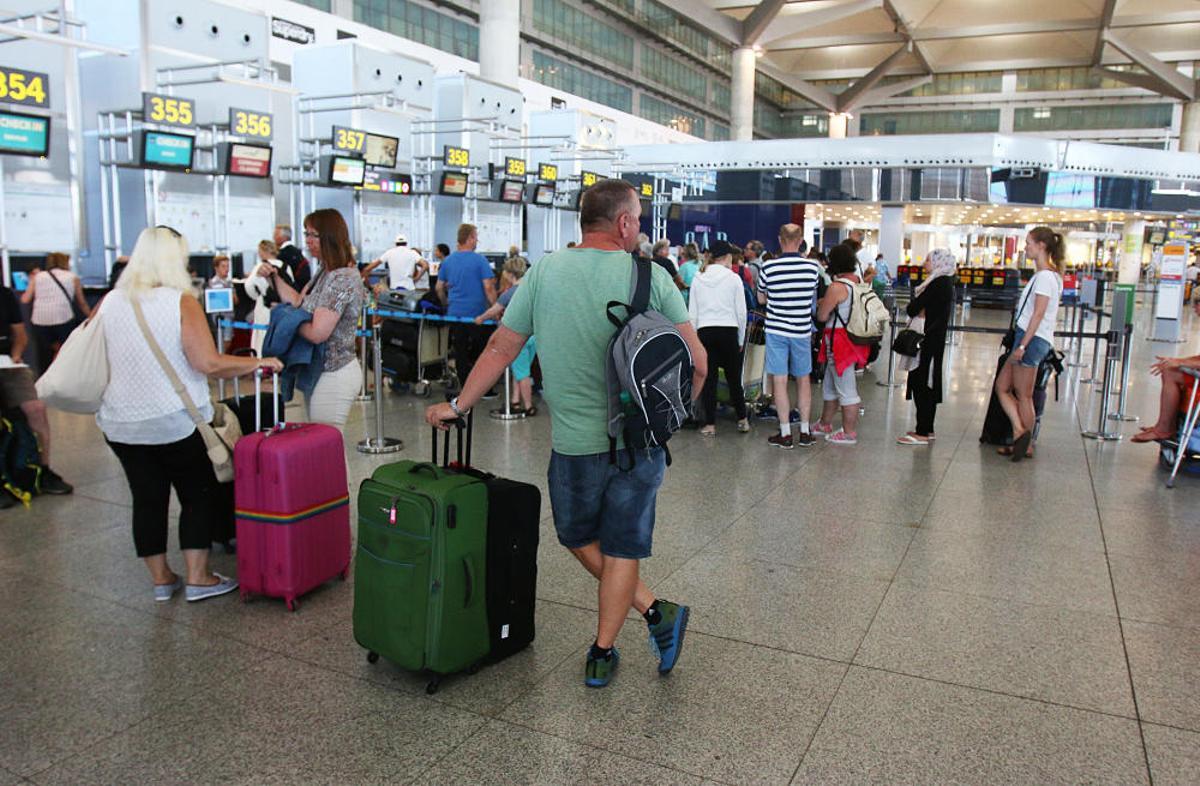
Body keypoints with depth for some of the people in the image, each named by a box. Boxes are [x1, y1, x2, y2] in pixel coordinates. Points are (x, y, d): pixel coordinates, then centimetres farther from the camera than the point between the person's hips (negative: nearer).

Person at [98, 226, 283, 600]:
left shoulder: (110, 302, 2)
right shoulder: (181, 303, -14)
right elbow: (209, 363, -21)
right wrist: (257, 362, -10)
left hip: (120, 423, 5)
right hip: (175, 422, -5)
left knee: (147, 498, 13)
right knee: (198, 496, 9)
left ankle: (161, 579, 24)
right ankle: (198, 579, 13)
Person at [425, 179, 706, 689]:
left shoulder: (545, 272, -2)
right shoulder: (651, 277, -4)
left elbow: (500, 350, 4)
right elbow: (697, 363, -4)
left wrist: (457, 406, 17)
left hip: (576, 442, 0)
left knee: (579, 537, 22)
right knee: (622, 547, 14)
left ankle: (655, 612, 19)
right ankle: (602, 654, 22)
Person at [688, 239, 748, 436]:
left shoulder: (698, 279, 4)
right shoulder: (733, 278, -2)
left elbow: (692, 313, 4)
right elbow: (741, 312, -1)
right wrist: (741, 340, 9)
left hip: (704, 331, 2)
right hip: (728, 331, -1)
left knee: (708, 378, 5)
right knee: (734, 377, 10)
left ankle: (710, 424, 6)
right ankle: (742, 420, 19)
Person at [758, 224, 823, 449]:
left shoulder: (768, 268, -9)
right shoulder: (813, 267, -5)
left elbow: (761, 299, 5)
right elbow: (813, 295, 11)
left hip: (776, 330, -2)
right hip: (802, 330, 2)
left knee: (780, 381, 2)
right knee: (803, 380, 14)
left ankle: (785, 434, 4)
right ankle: (805, 432, 20)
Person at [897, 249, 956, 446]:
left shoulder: (937, 284, -17)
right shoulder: (945, 283, 14)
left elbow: (913, 309, -18)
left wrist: (915, 303, 2)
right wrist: (921, 311, -5)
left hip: (929, 341, -10)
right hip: (935, 340, 10)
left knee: (921, 384, -5)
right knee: (928, 384, 15)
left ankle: (922, 433, -2)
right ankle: (927, 429, 23)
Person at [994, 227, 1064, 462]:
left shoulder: (1044, 276, -13)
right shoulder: (1050, 274, 16)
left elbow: (1038, 314, -19)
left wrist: (1022, 345, -20)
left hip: (1032, 339, -10)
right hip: (1030, 338, 10)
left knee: (1023, 396, -1)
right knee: (1002, 387, 10)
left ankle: (1026, 445, 6)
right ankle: (1020, 433, 8)